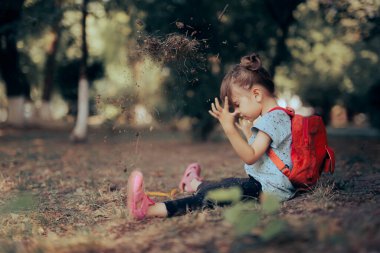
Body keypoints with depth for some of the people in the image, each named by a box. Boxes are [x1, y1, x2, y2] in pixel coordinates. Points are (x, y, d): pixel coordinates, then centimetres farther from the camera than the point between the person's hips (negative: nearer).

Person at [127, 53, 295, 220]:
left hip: (269, 188, -11)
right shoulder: (272, 117, 19)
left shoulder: (272, 118, -15)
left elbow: (250, 157, -23)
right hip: (261, 181, 11)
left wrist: (230, 129, -27)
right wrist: (245, 129, 29)